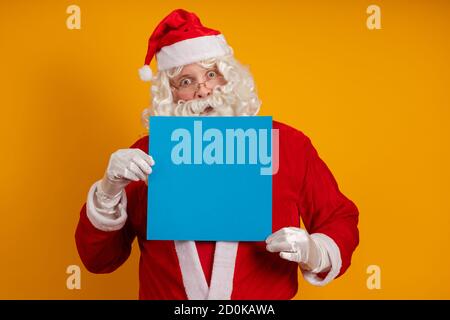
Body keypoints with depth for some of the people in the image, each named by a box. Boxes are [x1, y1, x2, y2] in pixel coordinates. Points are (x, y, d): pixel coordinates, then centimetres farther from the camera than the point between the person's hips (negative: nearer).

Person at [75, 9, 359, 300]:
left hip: (268, 293, 0)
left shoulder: (286, 144, -1)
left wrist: (315, 254, -13)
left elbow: (340, 220, 7)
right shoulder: (147, 154, 1)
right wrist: (109, 191, -14)